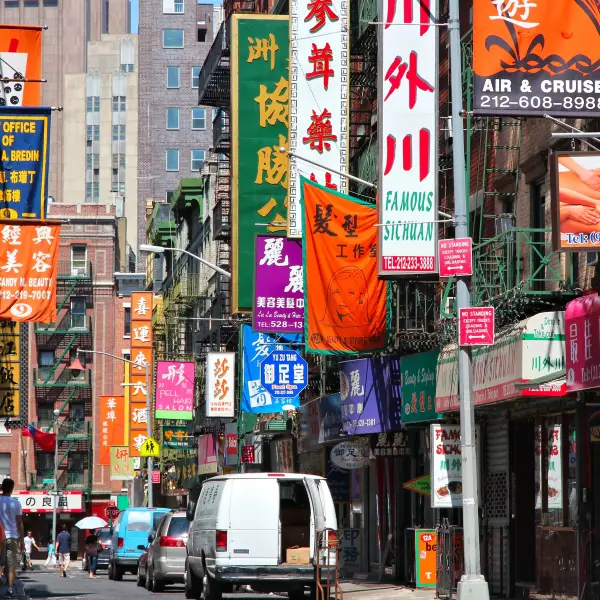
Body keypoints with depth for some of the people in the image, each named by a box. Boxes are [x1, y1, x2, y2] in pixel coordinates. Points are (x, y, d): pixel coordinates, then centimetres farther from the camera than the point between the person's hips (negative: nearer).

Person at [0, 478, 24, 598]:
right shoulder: (16, 503, -2)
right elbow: (19, 524, 0)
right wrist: (21, 541, 6)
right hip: (13, 536, 0)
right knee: (11, 565, 3)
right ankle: (10, 589, -3)